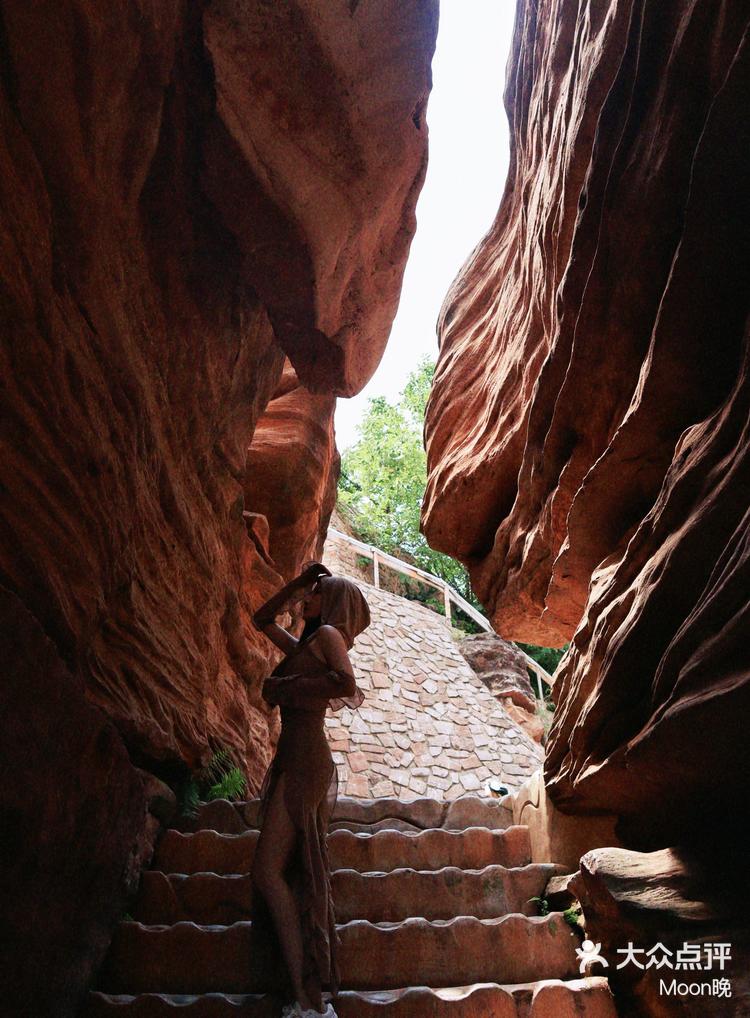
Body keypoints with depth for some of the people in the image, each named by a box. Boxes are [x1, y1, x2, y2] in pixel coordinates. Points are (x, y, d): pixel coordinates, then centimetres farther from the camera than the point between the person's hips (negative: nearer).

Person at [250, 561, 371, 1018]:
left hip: (305, 761, -9)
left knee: (269, 871, -11)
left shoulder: (329, 634, -3)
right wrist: (298, 581, 23)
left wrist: (283, 687, -12)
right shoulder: (306, 645, 20)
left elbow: (347, 684, -22)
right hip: (294, 761, 9)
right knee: (293, 876, 8)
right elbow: (262, 619, 32)